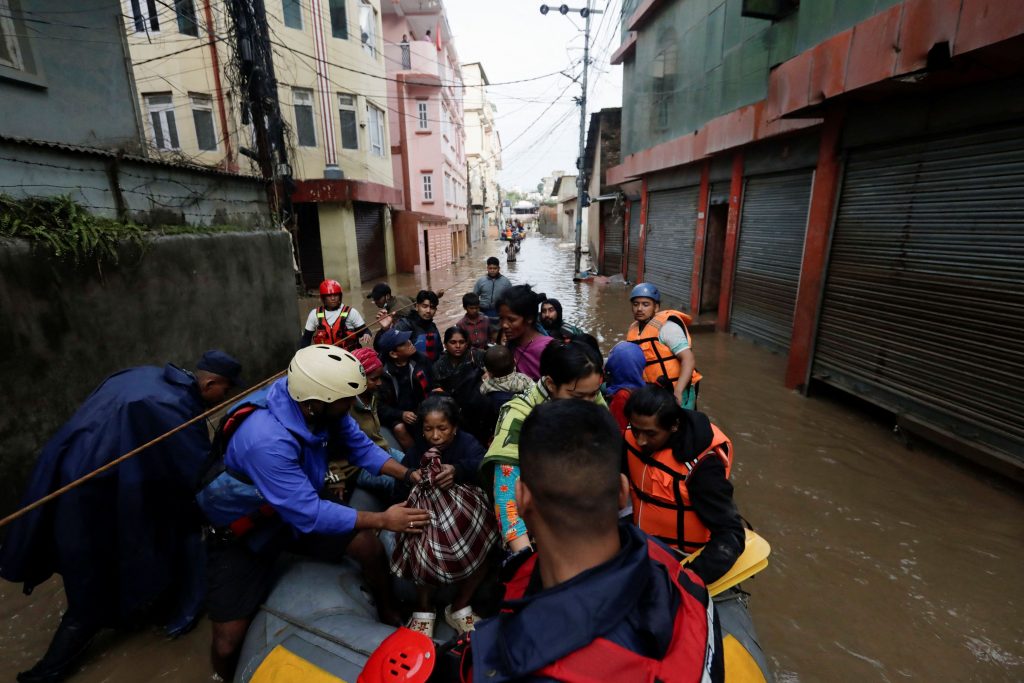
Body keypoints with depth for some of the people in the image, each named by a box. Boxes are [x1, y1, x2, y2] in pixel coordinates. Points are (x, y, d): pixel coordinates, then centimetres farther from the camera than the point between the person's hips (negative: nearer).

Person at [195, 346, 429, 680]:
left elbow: (360, 446, -8)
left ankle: (391, 618, 21)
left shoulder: (316, 404, -22)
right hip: (241, 533, -5)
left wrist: (408, 474, -20)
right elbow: (309, 515, -34)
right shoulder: (267, 440, -41)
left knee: (370, 547, -7)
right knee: (228, 642, -9)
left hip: (299, 507, 5)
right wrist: (382, 520, -29)